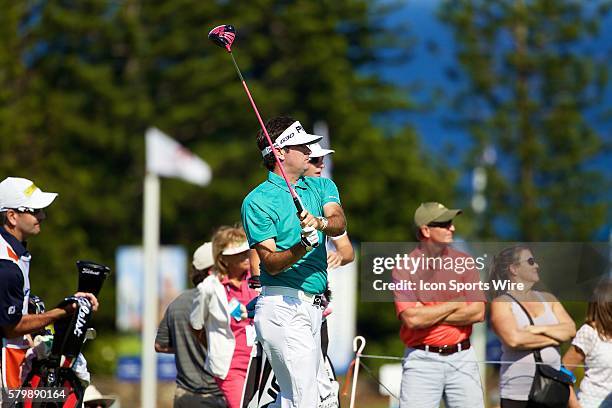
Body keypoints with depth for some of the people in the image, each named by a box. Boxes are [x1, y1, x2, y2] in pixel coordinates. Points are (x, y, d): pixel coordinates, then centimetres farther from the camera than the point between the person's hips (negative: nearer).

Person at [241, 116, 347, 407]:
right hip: (283, 306, -7)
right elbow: (271, 263, -12)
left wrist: (319, 223, -30)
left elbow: (339, 222, -7)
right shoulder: (258, 201, -5)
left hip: (312, 306, 7)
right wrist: (303, 247, -31)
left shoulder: (322, 186, 14)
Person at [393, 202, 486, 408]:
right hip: (422, 361, -3)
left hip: (462, 359, 3)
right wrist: (457, 303, -7)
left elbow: (478, 312, -4)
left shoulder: (463, 262, 6)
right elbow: (412, 319, -16)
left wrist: (430, 315, -9)